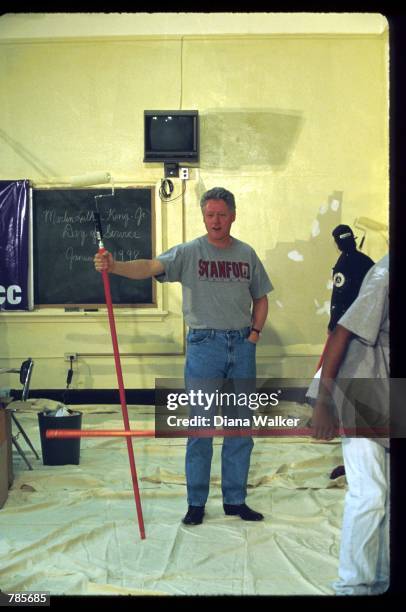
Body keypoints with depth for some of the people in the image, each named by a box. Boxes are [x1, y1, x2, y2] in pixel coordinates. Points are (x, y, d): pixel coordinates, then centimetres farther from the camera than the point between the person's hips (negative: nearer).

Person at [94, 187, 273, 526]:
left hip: (242, 346, 4)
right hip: (204, 345, -3)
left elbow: (261, 298, 15)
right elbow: (150, 267, -21)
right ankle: (196, 502, 16)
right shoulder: (189, 252, -5)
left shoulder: (247, 254, 6)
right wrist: (114, 266, -38)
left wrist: (255, 332, 2)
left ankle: (235, 499, 24)